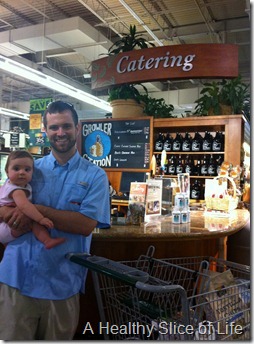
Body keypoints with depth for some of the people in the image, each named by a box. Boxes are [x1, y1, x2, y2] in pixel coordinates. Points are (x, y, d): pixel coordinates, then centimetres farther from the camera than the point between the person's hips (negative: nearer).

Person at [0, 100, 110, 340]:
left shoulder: (95, 175, -3)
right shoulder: (29, 167, 7)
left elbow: (86, 224, -14)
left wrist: (38, 211, -20)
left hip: (62, 282, -1)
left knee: (58, 338, 17)